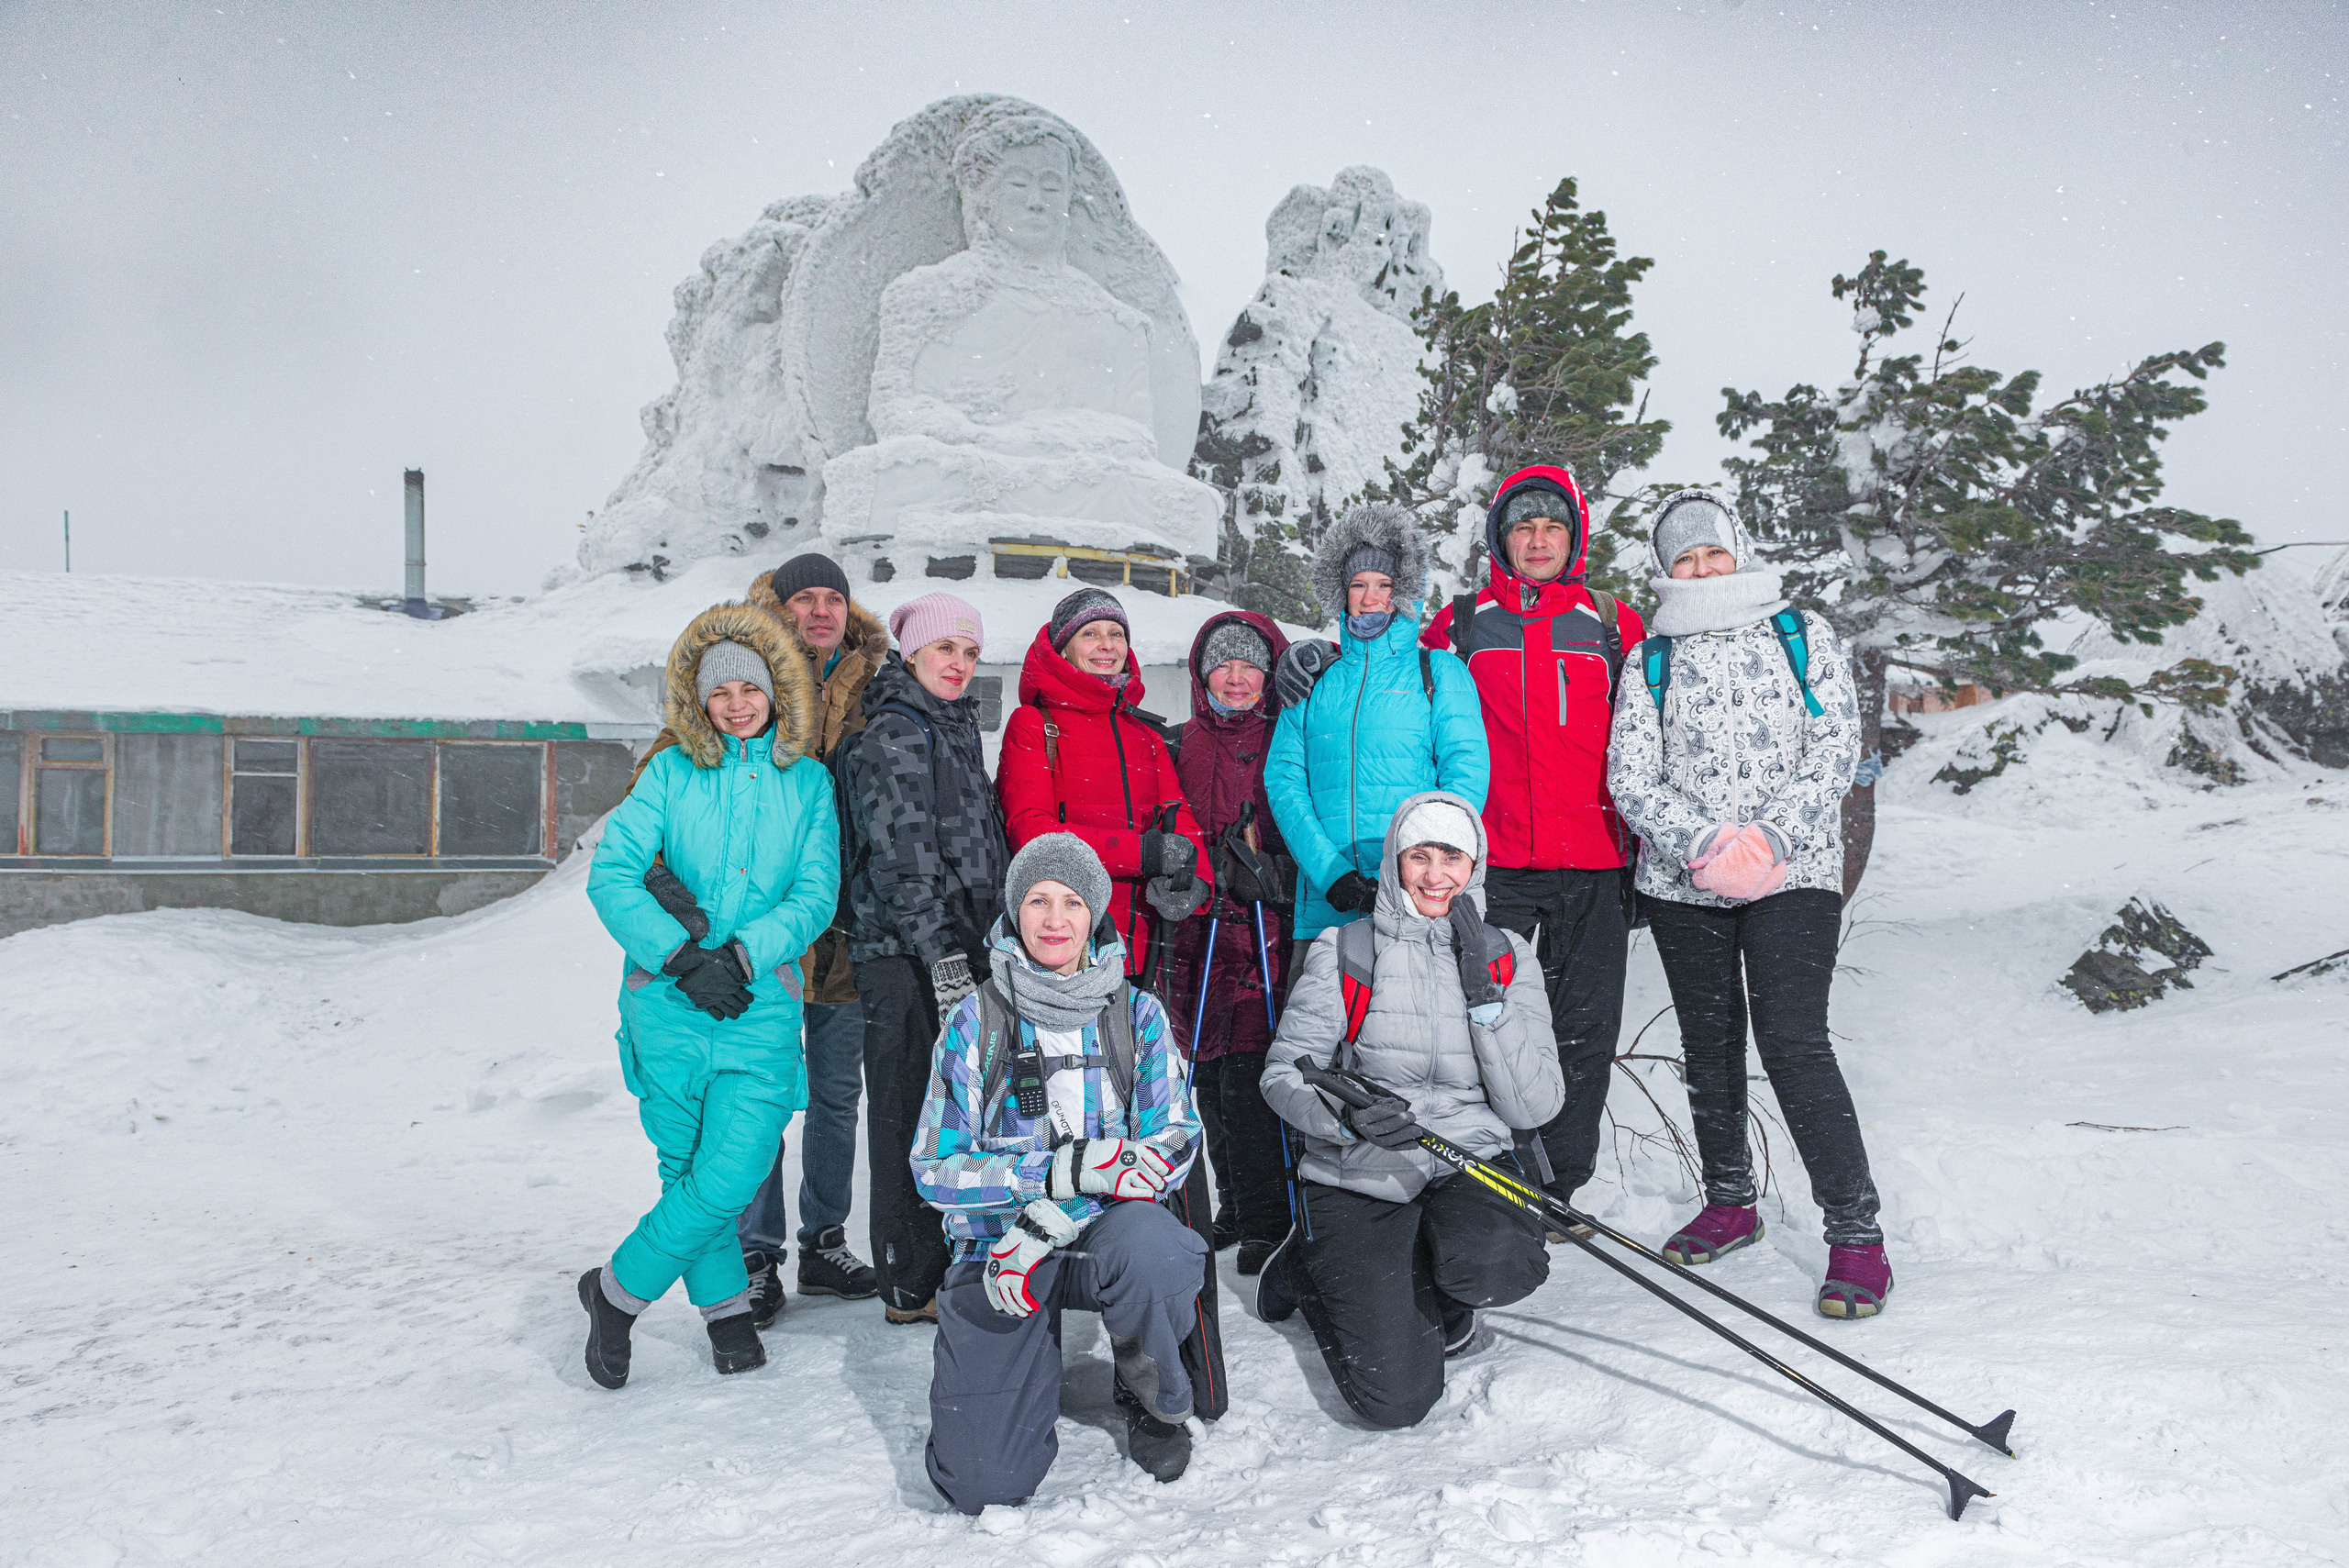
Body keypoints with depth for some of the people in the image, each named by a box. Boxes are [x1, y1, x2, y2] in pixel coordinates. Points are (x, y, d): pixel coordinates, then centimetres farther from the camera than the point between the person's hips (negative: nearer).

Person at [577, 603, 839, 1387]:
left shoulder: (809, 783, 9)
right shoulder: (672, 772, 6)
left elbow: (816, 894, 1)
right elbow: (611, 874, -4)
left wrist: (741, 954, -14)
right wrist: (682, 955, -15)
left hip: (761, 1002, 0)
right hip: (668, 999, 0)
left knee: (730, 1177, -9)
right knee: (687, 1168, 4)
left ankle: (617, 1288, 13)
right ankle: (727, 1306, 25)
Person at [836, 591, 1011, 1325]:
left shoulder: (957, 729, 19)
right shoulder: (892, 734, -9)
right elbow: (903, 857, -18)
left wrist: (992, 944, 23)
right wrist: (941, 956, -22)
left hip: (961, 944, 9)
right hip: (905, 954, -9)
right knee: (911, 1113, -3)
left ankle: (949, 1260, 25)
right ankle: (912, 1286, 5)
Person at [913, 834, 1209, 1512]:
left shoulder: (1138, 1014, 3)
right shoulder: (975, 1022, 0)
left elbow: (1174, 1141, -4)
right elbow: (935, 1168, -4)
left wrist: (1056, 1217, -18)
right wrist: (1060, 1170, -20)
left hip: (1107, 1229, 1)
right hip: (998, 1242, 0)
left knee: (1147, 1245, -37)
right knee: (984, 1483, -14)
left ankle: (1157, 1402, -5)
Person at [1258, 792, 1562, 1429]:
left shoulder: (1507, 958, 3)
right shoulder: (1342, 952, -3)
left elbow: (1534, 1107, -5)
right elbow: (1284, 1074, -4)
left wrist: (1484, 993, -15)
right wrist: (1351, 1116, -24)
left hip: (1471, 1162, 2)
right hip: (1358, 1176, -2)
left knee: (1502, 1268, -34)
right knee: (1394, 1398, -14)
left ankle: (1434, 1276, 5)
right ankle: (1312, 1267, 18)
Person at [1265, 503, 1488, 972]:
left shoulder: (1440, 672, 10)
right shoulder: (1313, 679, 15)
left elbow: (1466, 773, -2)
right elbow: (1284, 779, 6)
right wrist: (1330, 871, -10)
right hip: (1326, 900, 2)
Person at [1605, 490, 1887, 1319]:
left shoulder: (1803, 635, 7)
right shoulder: (1653, 658, 9)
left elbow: (1835, 748, -2)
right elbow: (1631, 776, 0)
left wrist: (1768, 840, -15)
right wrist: (1708, 843, -16)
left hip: (1795, 874, -3)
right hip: (1683, 882, 3)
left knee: (1793, 1041, -13)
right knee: (1709, 1045, 11)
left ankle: (1856, 1235, -7)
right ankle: (1730, 1203, 29)